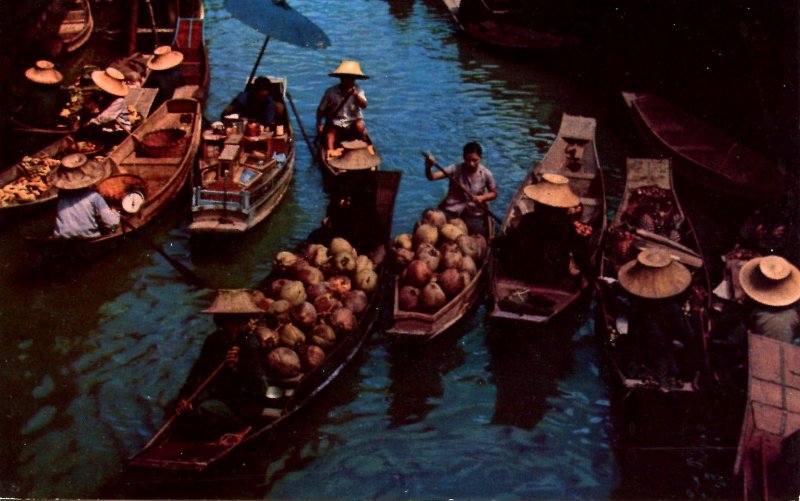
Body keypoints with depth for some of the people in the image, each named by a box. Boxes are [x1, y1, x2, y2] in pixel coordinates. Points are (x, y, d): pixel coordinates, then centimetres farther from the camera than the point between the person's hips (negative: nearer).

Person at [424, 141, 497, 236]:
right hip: (451, 210, 0)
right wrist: (428, 167, -45)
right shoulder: (455, 169, -13)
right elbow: (432, 177, -23)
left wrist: (482, 197, -15)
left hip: (474, 214, 1)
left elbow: (494, 193, 6)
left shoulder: (486, 174, -8)